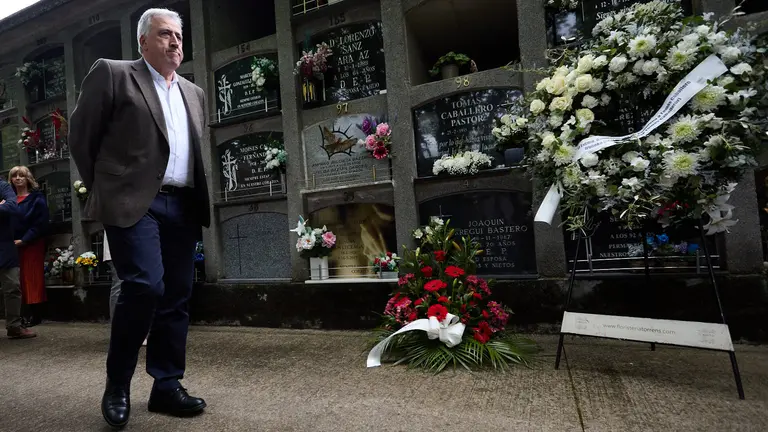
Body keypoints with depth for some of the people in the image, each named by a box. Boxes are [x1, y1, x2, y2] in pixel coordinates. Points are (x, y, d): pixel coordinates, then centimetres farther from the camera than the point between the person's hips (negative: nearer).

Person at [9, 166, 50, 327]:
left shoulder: (36, 197, -2)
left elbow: (41, 223, -10)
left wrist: (24, 240, -16)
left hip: (32, 245, -5)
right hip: (13, 245, 5)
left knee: (32, 279, -2)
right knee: (18, 280, 6)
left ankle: (35, 314, 3)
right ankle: (26, 313, 13)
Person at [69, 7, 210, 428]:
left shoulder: (194, 93, 20)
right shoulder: (111, 74, 5)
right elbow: (81, 134, 6)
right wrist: (104, 188, 7)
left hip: (182, 206, 5)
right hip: (134, 202, -5)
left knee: (176, 297, 5)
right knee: (145, 286, -16)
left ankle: (167, 387, 17)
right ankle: (117, 386, 7)